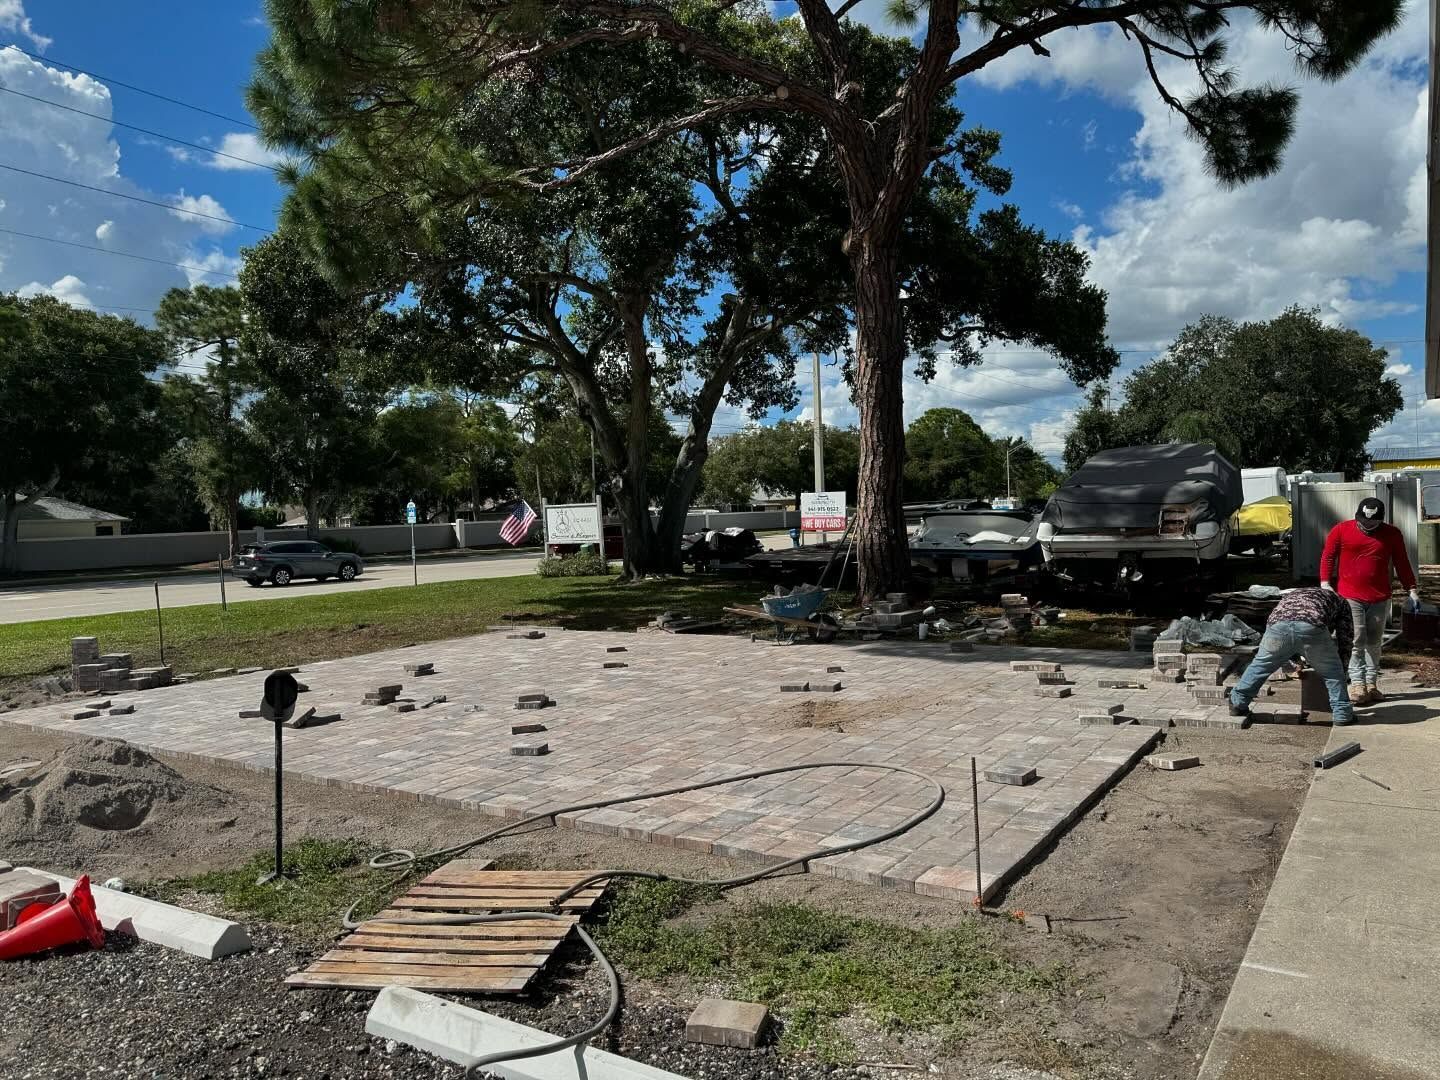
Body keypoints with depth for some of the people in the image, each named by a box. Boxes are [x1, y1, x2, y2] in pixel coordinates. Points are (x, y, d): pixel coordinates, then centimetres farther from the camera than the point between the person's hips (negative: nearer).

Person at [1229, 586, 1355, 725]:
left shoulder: (1290, 595, 47)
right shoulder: (1340, 601, 39)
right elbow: (1346, 640, 36)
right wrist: (1341, 667, 46)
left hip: (1278, 624, 3)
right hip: (1312, 626, -3)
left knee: (1260, 664, 22)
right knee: (1332, 671, 20)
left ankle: (1237, 703, 28)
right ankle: (1342, 714, 24)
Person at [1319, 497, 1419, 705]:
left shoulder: (1392, 534, 4)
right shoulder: (1341, 530, -2)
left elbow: (1402, 563, 10)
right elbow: (1328, 557, 2)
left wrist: (1412, 590, 7)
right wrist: (1325, 583, -7)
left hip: (1380, 598, 3)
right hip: (1350, 596, -3)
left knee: (1374, 643, 9)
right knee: (1356, 641, -7)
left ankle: (1371, 683, 16)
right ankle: (1357, 684, -2)